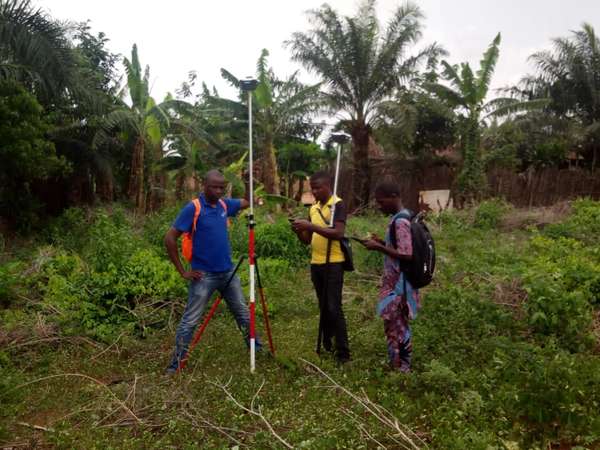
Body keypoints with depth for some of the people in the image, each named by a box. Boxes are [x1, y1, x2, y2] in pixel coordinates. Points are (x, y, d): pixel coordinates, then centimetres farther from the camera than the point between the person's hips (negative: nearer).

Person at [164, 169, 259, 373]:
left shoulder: (224, 204, 5)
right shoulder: (192, 208, -13)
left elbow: (246, 203, 23)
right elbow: (169, 238, -14)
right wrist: (183, 271, -13)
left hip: (228, 272, 6)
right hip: (204, 276, -6)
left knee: (243, 313, 18)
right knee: (190, 321, 1)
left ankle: (256, 349, 36)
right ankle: (176, 364, 14)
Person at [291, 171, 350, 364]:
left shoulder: (337, 204, -8)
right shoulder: (313, 208, 13)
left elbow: (338, 233, -22)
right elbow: (308, 240, 14)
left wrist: (311, 226, -26)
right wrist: (299, 231, -7)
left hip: (333, 263, -7)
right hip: (315, 263, 7)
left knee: (334, 307, -8)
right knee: (323, 307, 12)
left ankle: (343, 352, 0)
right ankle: (326, 346, 22)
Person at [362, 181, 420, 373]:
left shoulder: (400, 222, -21)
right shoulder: (401, 218, 9)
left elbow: (406, 255, -26)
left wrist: (379, 248, -21)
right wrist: (383, 242, 6)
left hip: (398, 284, -10)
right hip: (396, 282, 10)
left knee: (396, 325, 1)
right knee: (398, 324, 17)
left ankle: (401, 367, 13)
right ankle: (400, 364, 29)